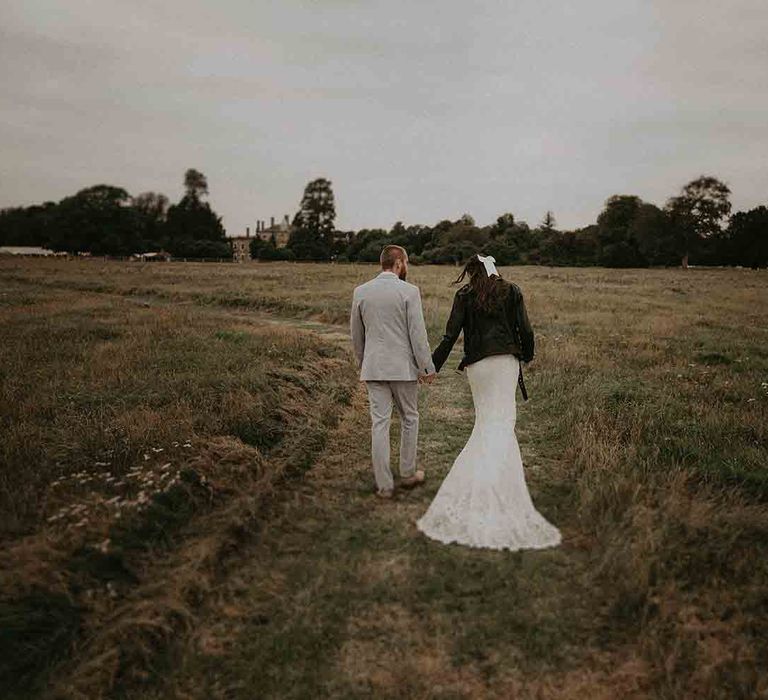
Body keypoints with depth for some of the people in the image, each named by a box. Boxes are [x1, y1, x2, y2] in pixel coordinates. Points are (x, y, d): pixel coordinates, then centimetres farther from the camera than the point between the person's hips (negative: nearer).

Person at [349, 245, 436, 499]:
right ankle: (408, 473, 26)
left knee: (379, 423, 4)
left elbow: (356, 334, 11)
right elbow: (417, 333, -10)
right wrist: (426, 367, -3)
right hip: (403, 366, -3)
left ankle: (384, 484, 8)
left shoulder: (361, 291, 4)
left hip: (373, 367, 3)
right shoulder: (409, 291, -9)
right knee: (409, 418, 15)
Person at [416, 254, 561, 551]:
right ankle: (497, 490, -10)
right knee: (502, 422, -2)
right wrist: (527, 356, 22)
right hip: (506, 361, -1)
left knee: (484, 421, 12)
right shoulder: (512, 291, 5)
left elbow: (450, 336, -2)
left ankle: (472, 488, 11)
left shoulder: (464, 295, 3)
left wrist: (431, 367, 3)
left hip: (477, 364, 1)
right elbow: (525, 330, 3)